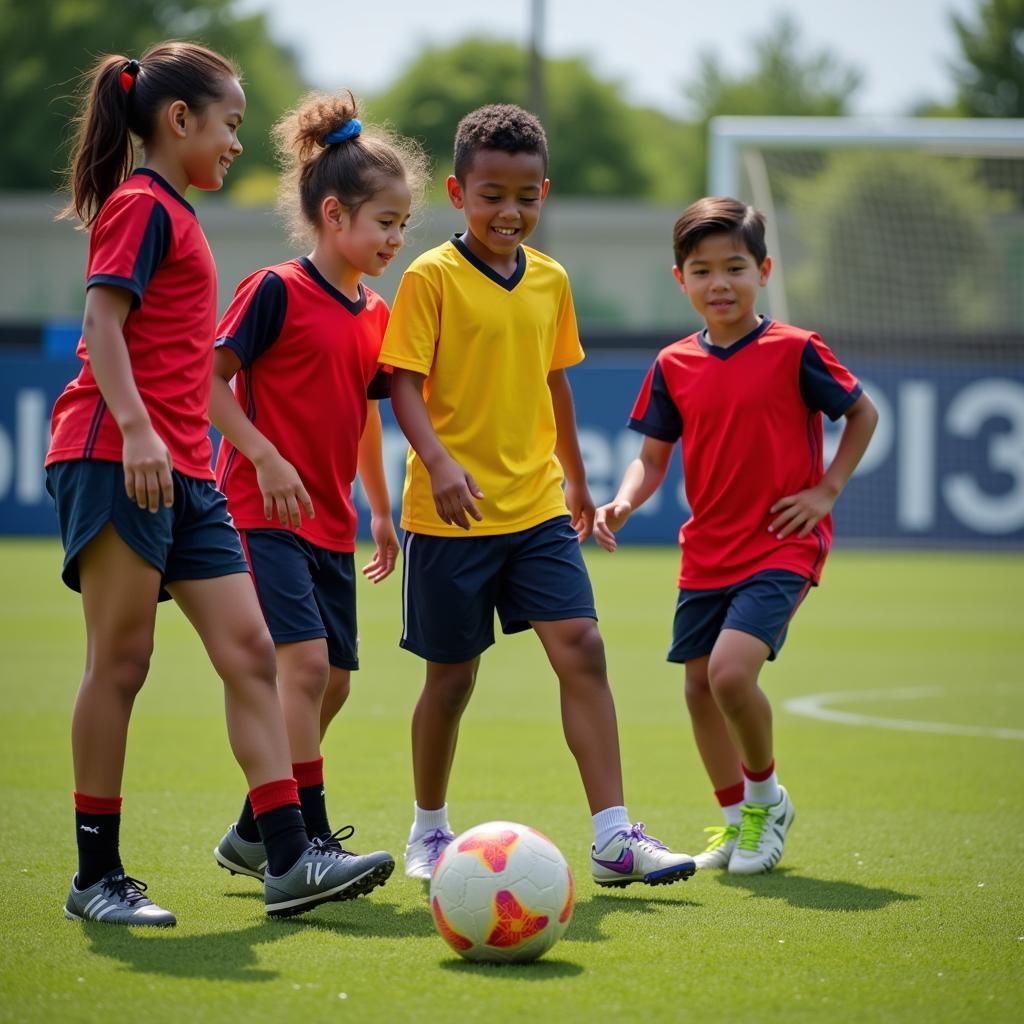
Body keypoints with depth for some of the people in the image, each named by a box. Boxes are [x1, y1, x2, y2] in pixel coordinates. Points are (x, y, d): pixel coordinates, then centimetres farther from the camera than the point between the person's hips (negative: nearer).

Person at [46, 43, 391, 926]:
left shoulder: (175, 216, 22)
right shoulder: (141, 206, -5)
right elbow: (100, 321, -17)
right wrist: (136, 428, -28)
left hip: (183, 472, 9)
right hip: (116, 458, -9)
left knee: (249, 653, 1)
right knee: (121, 658, -5)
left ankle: (289, 860, -3)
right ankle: (97, 876, 2)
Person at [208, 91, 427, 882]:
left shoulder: (375, 315, 12)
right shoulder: (277, 291, -10)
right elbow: (211, 380, -12)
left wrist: (381, 512, 26)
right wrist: (267, 460, -20)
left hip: (330, 525, 8)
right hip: (264, 514, -8)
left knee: (331, 682, 8)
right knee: (306, 663, -18)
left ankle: (255, 832, 20)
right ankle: (310, 838, -16)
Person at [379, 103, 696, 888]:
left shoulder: (550, 280, 9)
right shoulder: (431, 278, -8)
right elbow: (405, 382, -13)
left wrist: (576, 480, 25)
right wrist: (437, 462, -29)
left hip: (537, 507, 4)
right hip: (454, 512, -4)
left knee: (581, 648, -9)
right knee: (452, 674, 6)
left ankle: (614, 836, -10)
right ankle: (429, 831, 26)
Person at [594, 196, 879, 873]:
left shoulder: (794, 351, -8)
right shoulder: (674, 366, 4)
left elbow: (864, 413, 4)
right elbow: (654, 456, 8)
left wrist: (826, 491, -5)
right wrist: (624, 502, -12)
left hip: (782, 545, -5)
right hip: (707, 550, 5)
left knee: (732, 671, -22)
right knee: (700, 686, 8)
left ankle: (766, 797, 3)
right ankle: (737, 819, 28)